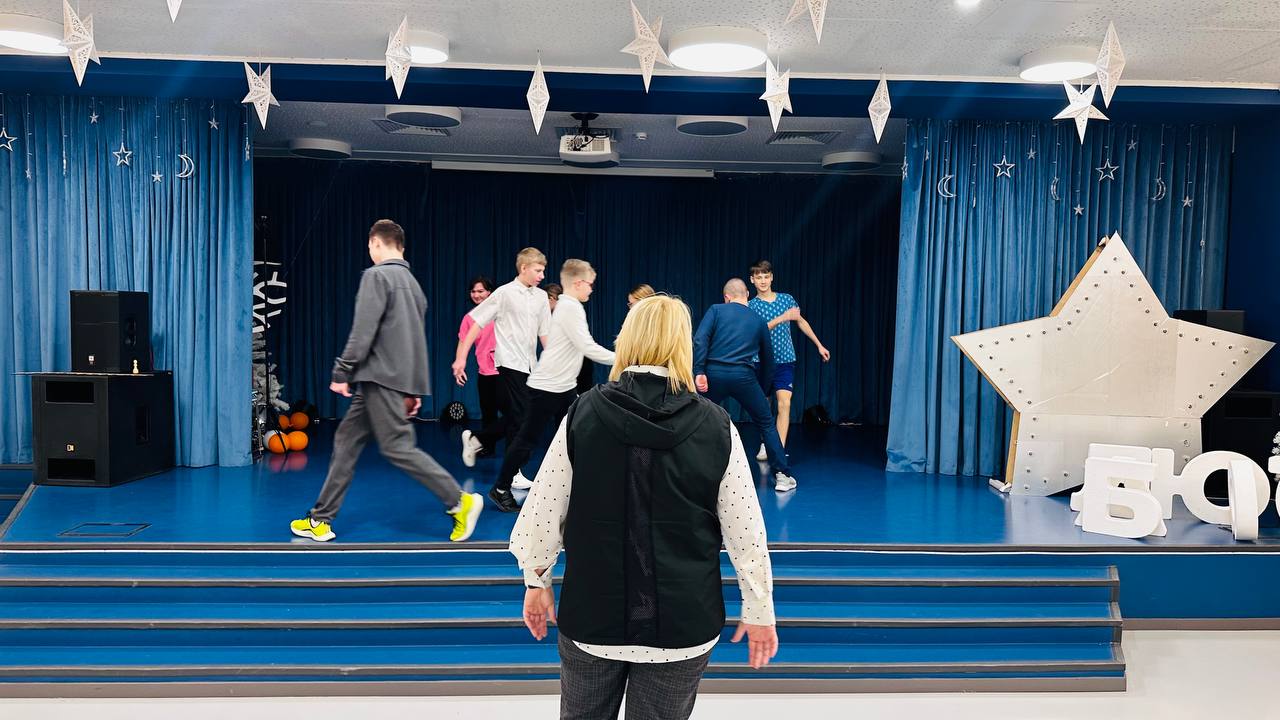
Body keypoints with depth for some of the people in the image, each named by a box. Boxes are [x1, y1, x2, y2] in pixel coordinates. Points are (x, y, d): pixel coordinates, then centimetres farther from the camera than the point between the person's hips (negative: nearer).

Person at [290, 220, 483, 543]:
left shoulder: (377, 275, -7)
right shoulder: (412, 282, 18)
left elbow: (363, 331, -15)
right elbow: (417, 337, 20)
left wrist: (341, 373, -9)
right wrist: (413, 389, 23)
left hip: (382, 378, -9)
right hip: (402, 380, 9)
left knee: (397, 448, -8)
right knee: (347, 440, 11)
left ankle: (460, 500, -7)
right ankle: (321, 519, 14)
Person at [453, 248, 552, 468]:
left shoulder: (541, 296, 8)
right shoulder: (505, 293, -7)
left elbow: (545, 333, 13)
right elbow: (477, 323, -7)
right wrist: (461, 358, -11)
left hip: (530, 365, 6)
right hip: (510, 363, -6)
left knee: (516, 417, 9)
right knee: (519, 416, -6)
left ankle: (475, 440, 29)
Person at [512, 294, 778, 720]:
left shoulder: (584, 413, -8)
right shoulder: (714, 425, -9)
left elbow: (542, 512, -4)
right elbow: (745, 530, -6)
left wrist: (536, 580, 11)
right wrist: (760, 611, 6)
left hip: (592, 614, 1)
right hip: (683, 623, 0)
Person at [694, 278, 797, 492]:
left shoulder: (716, 310, 11)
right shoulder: (759, 321, 20)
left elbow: (700, 340, -6)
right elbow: (767, 359, 27)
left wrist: (699, 371, -10)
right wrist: (762, 389, 38)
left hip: (714, 373, -1)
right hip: (743, 376, 1)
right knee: (767, 425, 17)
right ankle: (782, 475, 16)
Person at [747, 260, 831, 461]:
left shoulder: (787, 299, 5)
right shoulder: (751, 306, -3)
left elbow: (801, 322, 18)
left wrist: (819, 345, 20)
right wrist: (783, 318, -27)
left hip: (785, 361, 1)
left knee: (784, 403, -14)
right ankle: (765, 444, 28)